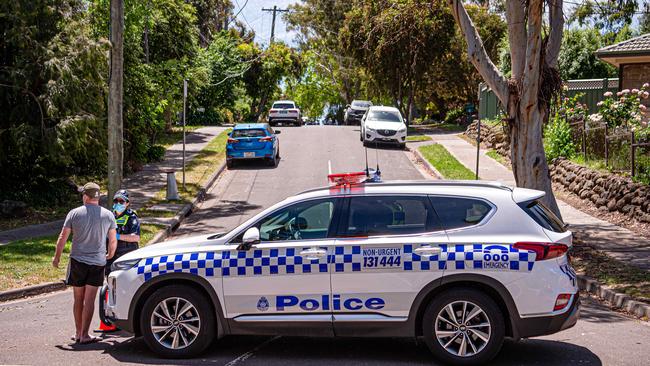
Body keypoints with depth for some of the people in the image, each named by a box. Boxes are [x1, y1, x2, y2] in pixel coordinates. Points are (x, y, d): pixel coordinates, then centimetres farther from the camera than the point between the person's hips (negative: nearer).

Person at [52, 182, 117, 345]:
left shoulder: (74, 213, -3)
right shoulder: (108, 215, 1)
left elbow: (63, 237, -1)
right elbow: (113, 241, 6)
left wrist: (57, 257, 12)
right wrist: (110, 255, 25)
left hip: (77, 260, 0)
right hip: (97, 263, 0)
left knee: (78, 299, 11)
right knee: (89, 300, 1)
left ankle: (79, 333, 16)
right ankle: (84, 335, -2)